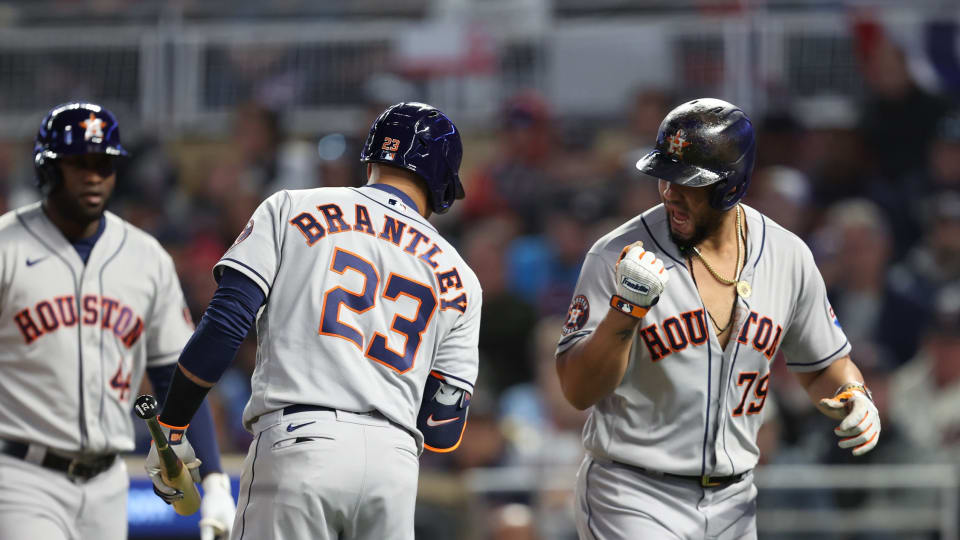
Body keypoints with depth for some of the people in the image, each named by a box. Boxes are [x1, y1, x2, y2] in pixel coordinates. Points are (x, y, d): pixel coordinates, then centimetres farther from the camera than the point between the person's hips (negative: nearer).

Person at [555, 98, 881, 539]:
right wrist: (625, 308, -28)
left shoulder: (787, 257, 2)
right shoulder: (618, 256, -11)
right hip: (633, 499, -4)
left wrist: (854, 399, -6)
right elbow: (577, 391, -14)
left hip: (732, 503, 4)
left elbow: (823, 366, 15)